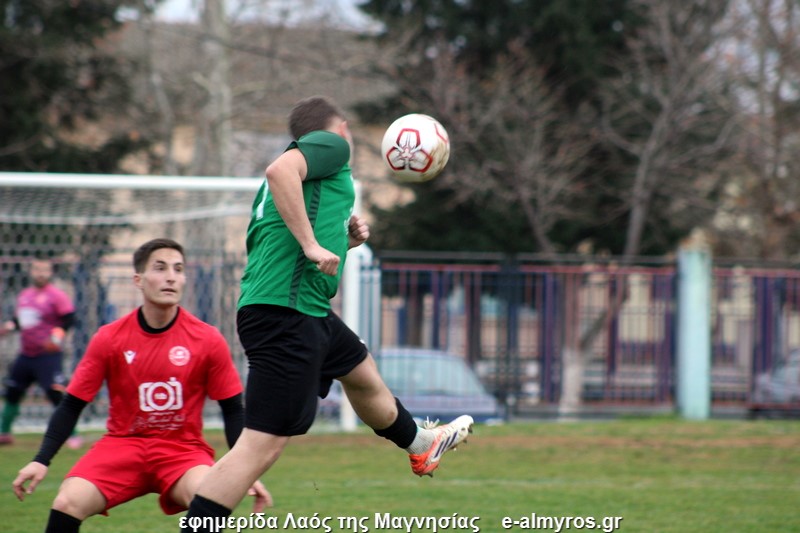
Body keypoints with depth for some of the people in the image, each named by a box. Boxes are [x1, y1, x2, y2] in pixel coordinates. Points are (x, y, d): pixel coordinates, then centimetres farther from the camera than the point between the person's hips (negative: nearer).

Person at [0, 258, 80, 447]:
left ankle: (73, 435, -7)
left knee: (56, 394, -14)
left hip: (48, 354, -7)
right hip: (25, 355, 7)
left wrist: (57, 337, -23)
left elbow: (69, 318, -13)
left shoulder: (56, 295, -9)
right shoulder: (24, 295, 13)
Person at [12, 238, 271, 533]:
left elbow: (233, 409, 2)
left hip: (184, 449, -1)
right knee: (67, 503, -25)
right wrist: (41, 461, -10)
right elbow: (72, 405, 2)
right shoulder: (109, 339, -4)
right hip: (122, 443, 1)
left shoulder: (208, 340, -5)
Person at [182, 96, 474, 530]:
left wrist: (341, 240, 20)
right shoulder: (331, 144, -1)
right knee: (263, 444, -15)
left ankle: (420, 445, 60)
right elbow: (279, 170, -23)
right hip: (287, 311, -11)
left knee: (362, 372, 35)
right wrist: (312, 244, -24)